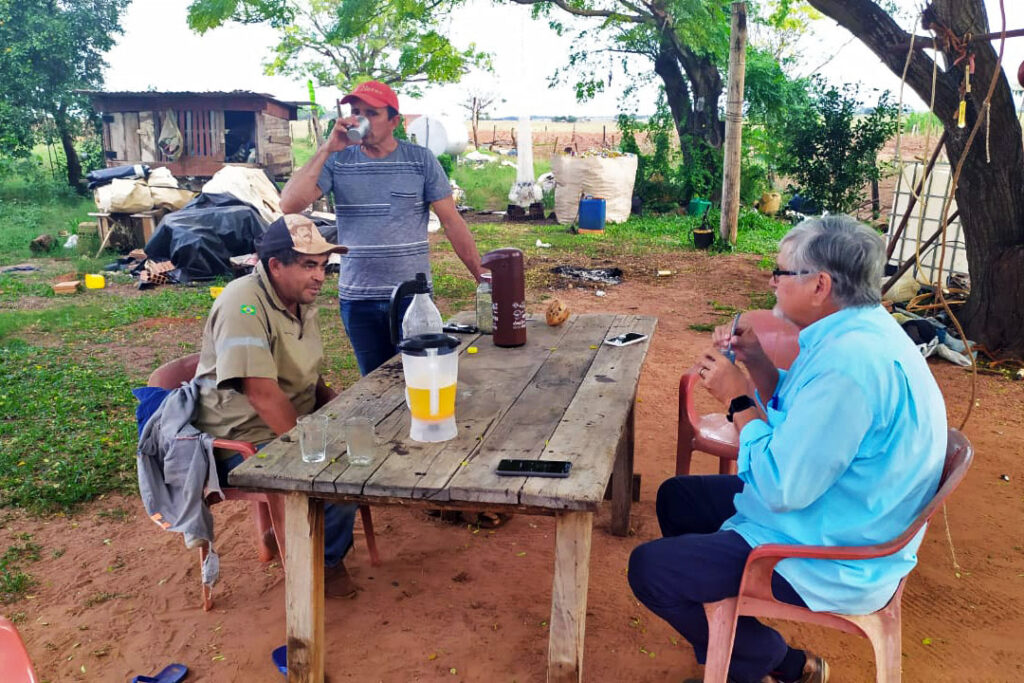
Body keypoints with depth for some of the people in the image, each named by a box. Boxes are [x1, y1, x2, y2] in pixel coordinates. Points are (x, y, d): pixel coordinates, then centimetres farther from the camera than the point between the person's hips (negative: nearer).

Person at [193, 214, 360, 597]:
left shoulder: (301, 301, 8)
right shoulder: (244, 306, -21)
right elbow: (263, 394, -27)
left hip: (295, 426, 9)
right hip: (245, 443, -9)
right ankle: (325, 564, 2)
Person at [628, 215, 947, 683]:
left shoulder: (850, 363, -32)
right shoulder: (859, 332, 2)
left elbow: (782, 489, -30)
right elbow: (797, 422, 13)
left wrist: (738, 399, -19)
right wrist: (757, 363, -1)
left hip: (833, 567, -10)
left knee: (649, 569, -10)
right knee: (676, 497, 20)